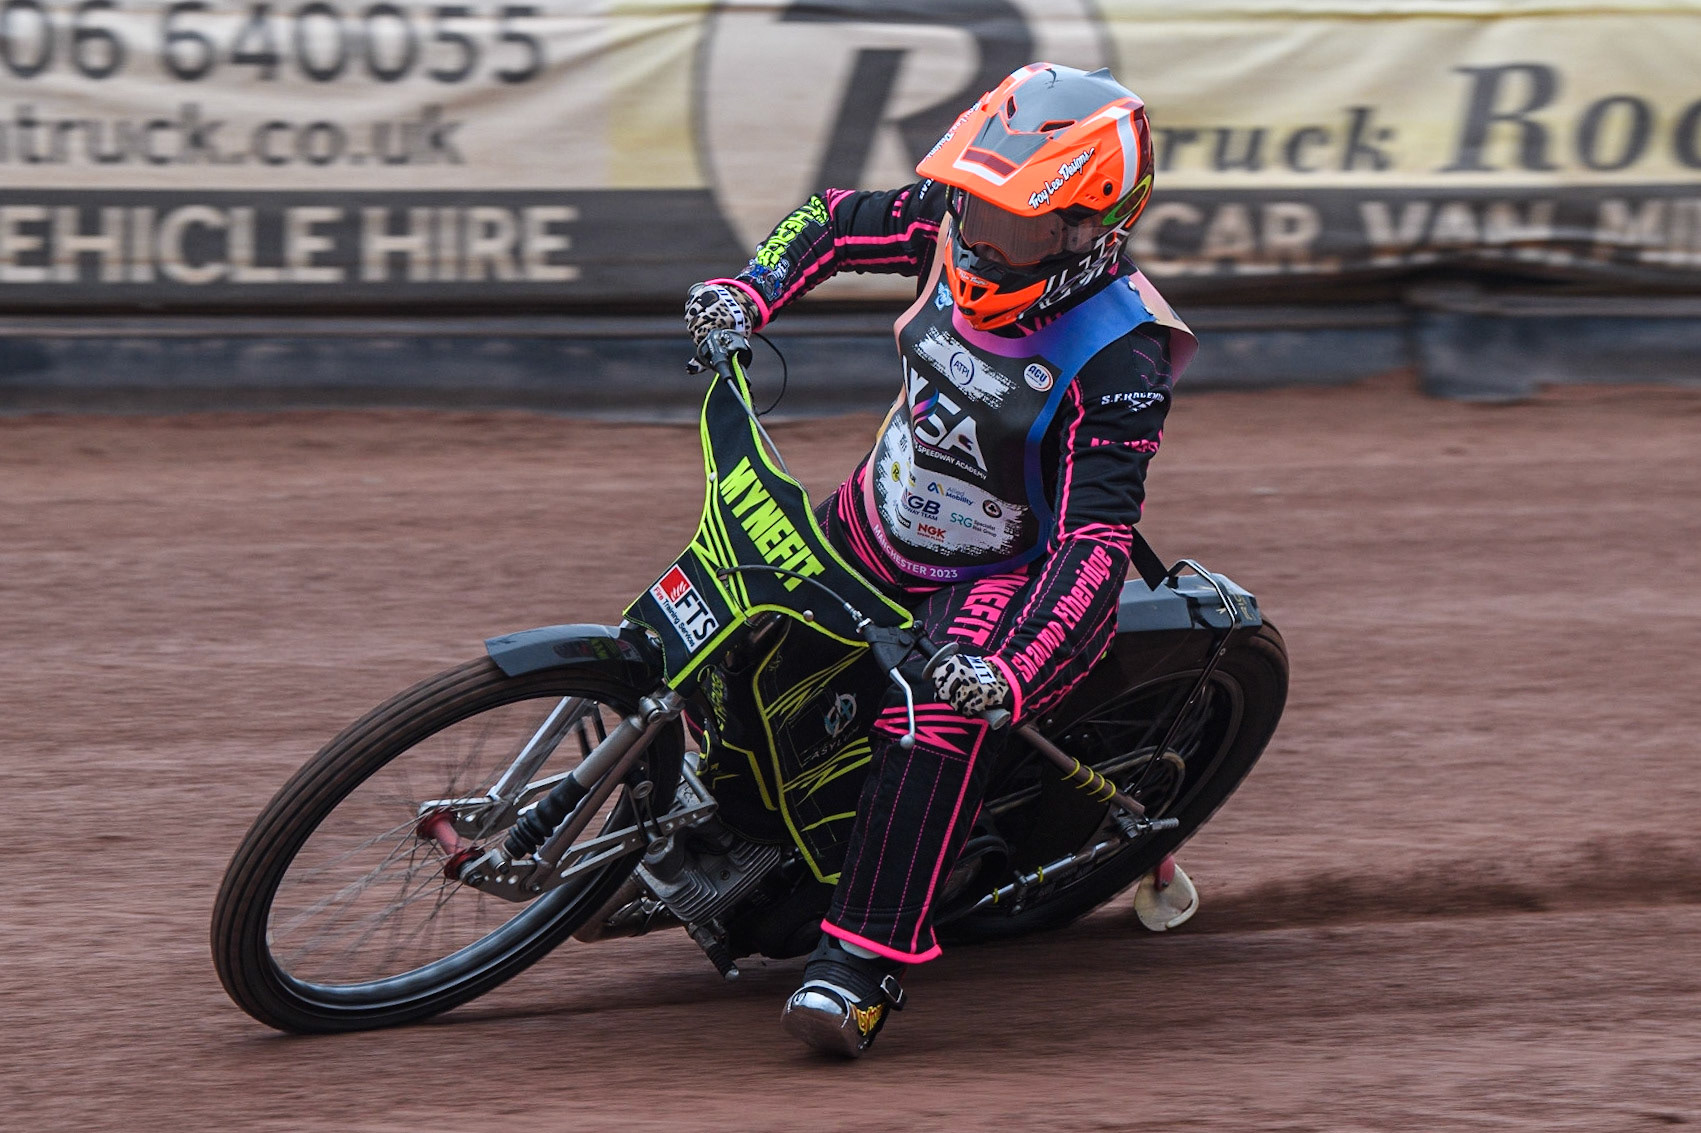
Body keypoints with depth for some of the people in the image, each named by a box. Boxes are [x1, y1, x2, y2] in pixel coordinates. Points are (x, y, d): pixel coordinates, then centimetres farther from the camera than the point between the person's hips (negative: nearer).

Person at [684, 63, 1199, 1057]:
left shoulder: (1118, 363, -30)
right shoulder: (951, 228, -12)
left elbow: (1096, 545, -35)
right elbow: (835, 220, 8)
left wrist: (1012, 672, -47)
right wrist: (754, 289, -11)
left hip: (1014, 569, -7)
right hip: (879, 521, 7)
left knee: (945, 713, -35)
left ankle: (868, 959, -34)